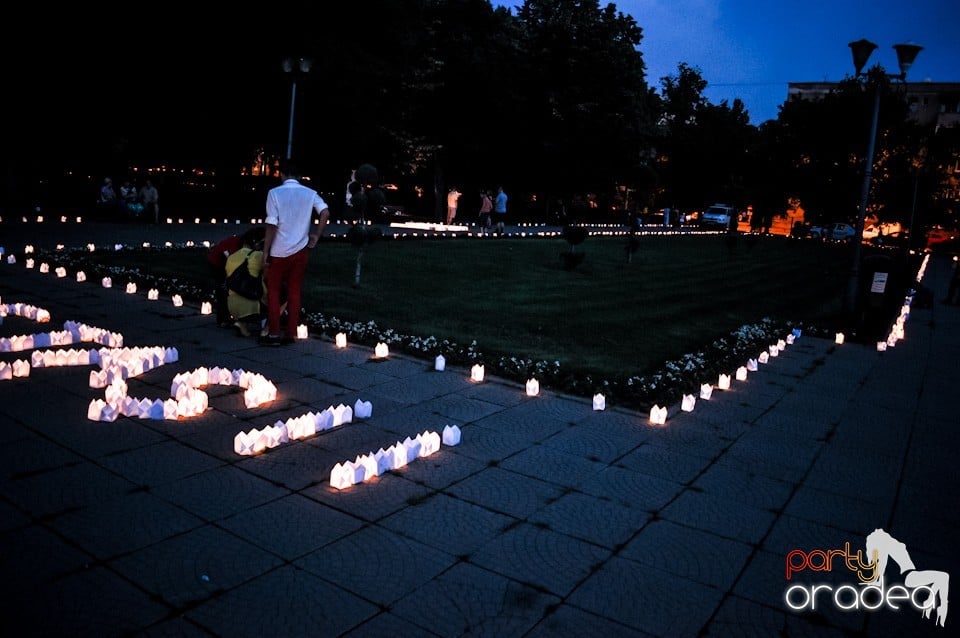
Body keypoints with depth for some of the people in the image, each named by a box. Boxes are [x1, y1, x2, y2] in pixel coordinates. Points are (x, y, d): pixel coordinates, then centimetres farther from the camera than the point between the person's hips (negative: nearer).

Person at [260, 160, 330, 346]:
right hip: (300, 250, 3)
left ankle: (274, 334, 10)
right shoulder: (310, 193, 2)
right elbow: (325, 213, -13)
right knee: (294, 292, 10)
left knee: (273, 291, 10)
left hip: (279, 251, -3)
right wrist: (316, 236, -1)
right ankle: (290, 334, 12)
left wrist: (265, 252, -6)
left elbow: (272, 225, -12)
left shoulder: (274, 193, -7)